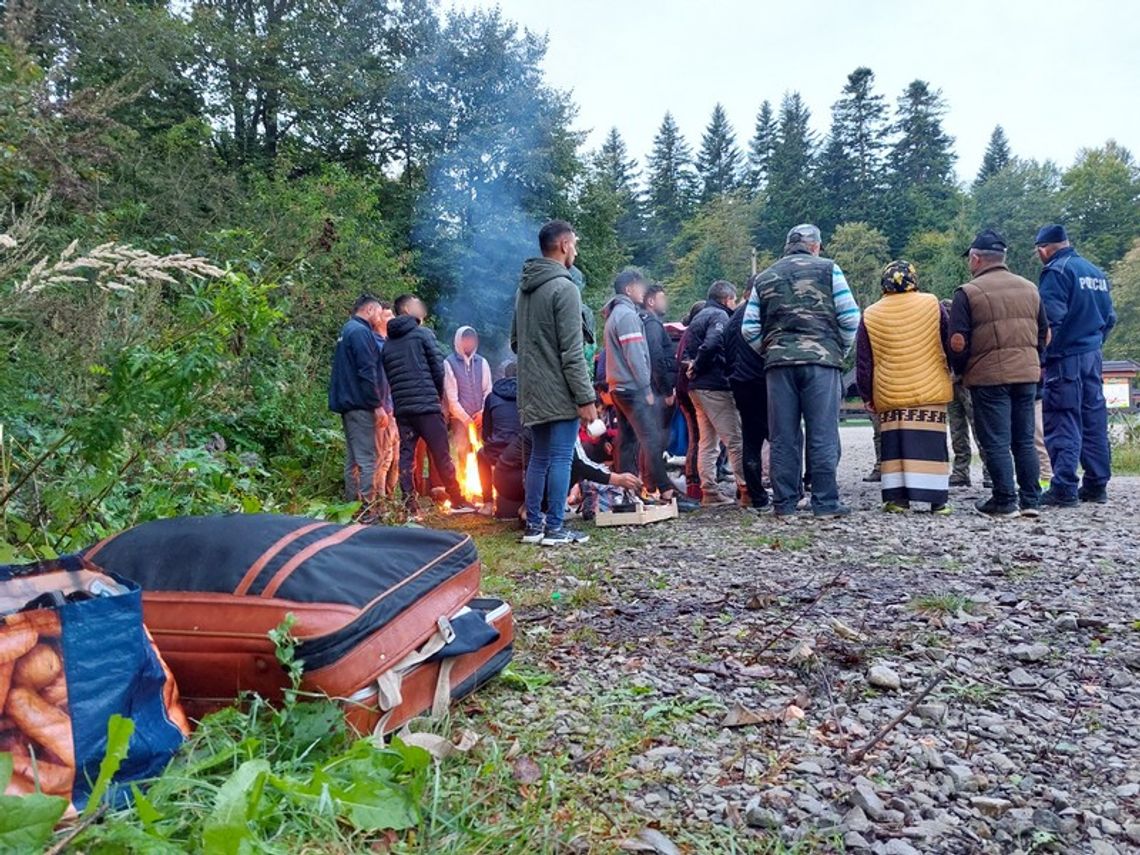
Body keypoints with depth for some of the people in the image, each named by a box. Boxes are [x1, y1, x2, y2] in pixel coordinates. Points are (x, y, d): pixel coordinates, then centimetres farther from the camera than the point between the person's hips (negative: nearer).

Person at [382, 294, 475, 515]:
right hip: (427, 405, -5)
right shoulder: (423, 333, -1)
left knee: (406, 455, 6)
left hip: (401, 408, 5)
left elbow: (386, 377, 14)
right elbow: (439, 368, -5)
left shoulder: (388, 343, 15)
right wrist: (438, 395, 9)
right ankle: (457, 501, 6)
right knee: (441, 455, 0)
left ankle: (410, 504, 3)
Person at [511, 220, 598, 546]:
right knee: (561, 458, -1)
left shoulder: (524, 288, 13)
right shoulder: (564, 287, -14)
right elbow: (572, 352, -18)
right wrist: (586, 398, -16)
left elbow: (515, 341, 20)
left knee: (539, 457, 14)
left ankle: (533, 525, 19)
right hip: (560, 392, -8)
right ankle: (554, 528, 4)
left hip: (533, 391, 8)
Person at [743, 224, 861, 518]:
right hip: (821, 360, -3)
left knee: (783, 436, 5)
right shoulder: (828, 269, 7)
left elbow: (749, 329, 10)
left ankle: (784, 503, 8)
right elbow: (850, 317, 1)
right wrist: (840, 351, 14)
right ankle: (825, 503, 2)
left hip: (778, 363, 3)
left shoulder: (764, 278, 16)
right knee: (822, 435, 0)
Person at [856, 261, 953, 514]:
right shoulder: (932, 305, 2)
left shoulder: (870, 316, 3)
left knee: (894, 443, 5)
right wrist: (955, 371, 23)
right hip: (930, 391, -1)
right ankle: (938, 499, 2)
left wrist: (866, 395, 11)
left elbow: (863, 362, 5)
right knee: (931, 442, 1)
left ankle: (896, 498, 3)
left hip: (889, 394, 1)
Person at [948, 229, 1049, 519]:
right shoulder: (1030, 288, 12)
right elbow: (1044, 334, 17)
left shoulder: (968, 292, -7)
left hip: (989, 377, -6)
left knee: (996, 442, 1)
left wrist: (960, 371, 5)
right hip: (1027, 374, 6)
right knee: (1024, 440, 13)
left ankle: (1005, 503, 4)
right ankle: (1030, 500, 16)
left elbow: (958, 342, -12)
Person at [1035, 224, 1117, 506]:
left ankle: (1063, 489, -9)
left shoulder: (1056, 271, -9)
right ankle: (1096, 486, 17)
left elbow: (1050, 318, -17)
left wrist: (1042, 356, -11)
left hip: (1066, 358, -8)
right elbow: (1110, 317, 17)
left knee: (1062, 423, -6)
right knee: (1094, 421, 12)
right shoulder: (1096, 272, 16)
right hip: (1093, 356, 8)